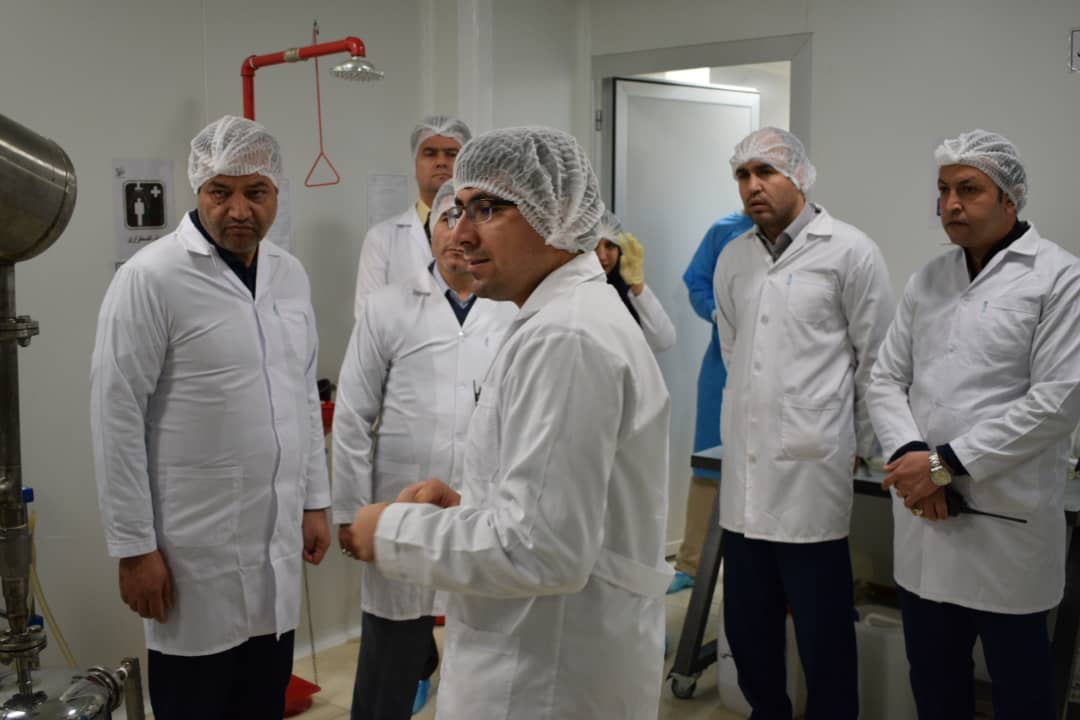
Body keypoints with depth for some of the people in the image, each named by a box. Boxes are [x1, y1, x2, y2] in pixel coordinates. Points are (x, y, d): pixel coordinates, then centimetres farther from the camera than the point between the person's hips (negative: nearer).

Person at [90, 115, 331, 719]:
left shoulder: (291, 274, 6)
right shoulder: (151, 278, -13)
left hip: (278, 543, 5)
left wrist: (315, 501, 13)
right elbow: (117, 415, -12)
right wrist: (134, 546, -11)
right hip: (196, 552, -5)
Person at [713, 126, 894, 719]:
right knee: (747, 623, 15)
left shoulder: (848, 251, -5)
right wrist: (751, 417, 14)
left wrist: (861, 445, 1)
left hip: (812, 467, -5)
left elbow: (877, 357, -2)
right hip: (745, 469, 5)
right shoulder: (732, 258, 11)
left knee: (822, 627, 3)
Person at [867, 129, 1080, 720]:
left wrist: (946, 463, -15)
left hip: (1008, 522, -5)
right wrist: (908, 454, -10)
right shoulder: (927, 280, 11)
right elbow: (886, 379, 9)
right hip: (924, 517, 5)